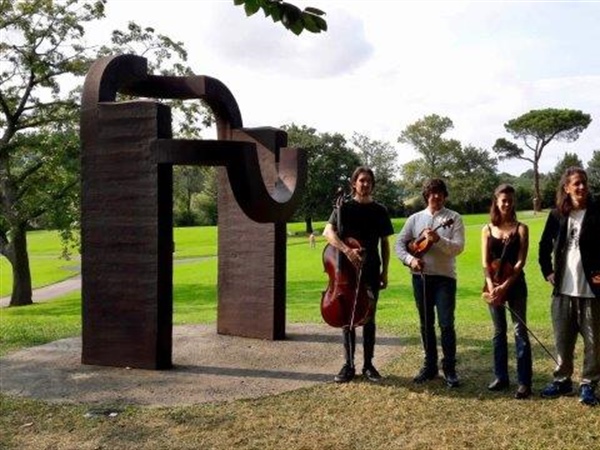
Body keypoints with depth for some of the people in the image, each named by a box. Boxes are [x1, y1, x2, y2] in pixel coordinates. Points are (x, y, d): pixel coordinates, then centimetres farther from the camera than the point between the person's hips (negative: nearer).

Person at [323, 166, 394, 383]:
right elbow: (328, 232, -15)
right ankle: (349, 365, 13)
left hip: (371, 271, 1)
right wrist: (346, 250, -31)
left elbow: (385, 243, 10)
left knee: (368, 318, 6)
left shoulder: (379, 210, 6)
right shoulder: (344, 207, -1)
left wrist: (385, 271, 4)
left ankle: (368, 365, 15)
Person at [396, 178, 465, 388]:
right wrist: (410, 259, -13)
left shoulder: (454, 218, 0)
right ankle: (430, 365, 21)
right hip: (421, 277, 3)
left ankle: (449, 368, 6)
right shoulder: (415, 218, 7)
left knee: (446, 324, -7)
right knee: (426, 324, 10)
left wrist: (437, 239, -25)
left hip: (445, 277, -3)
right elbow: (400, 243, 5)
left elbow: (458, 248, -10)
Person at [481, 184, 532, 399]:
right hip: (493, 285, 3)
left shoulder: (521, 229, -2)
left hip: (515, 285, -3)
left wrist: (505, 286, -17)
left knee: (520, 331, -3)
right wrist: (492, 287, -13)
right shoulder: (488, 229, 5)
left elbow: (520, 262, -8)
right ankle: (501, 377, 20)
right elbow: (485, 262, 0)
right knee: (499, 332, 10)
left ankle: (524, 382, 2)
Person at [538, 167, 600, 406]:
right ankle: (562, 380, 25)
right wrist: (548, 272, 10)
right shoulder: (557, 215, 5)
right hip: (563, 289, 3)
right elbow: (544, 246, 17)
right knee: (562, 340, 12)